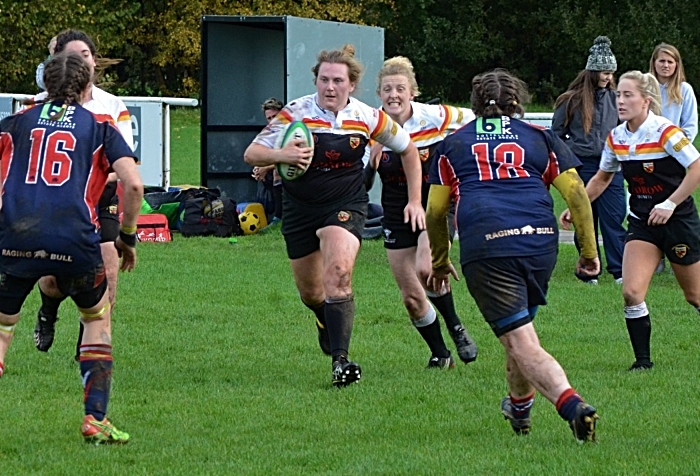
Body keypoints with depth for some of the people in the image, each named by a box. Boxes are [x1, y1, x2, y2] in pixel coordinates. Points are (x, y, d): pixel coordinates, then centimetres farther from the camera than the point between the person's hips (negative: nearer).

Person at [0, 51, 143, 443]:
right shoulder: (100, 129, 14)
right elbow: (133, 184, 2)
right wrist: (128, 237, 14)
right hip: (75, 241, -1)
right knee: (98, 318, 24)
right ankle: (95, 420, 14)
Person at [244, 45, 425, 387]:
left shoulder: (367, 118, -10)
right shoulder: (295, 113, -15)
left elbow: (408, 149, 7)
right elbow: (251, 154, -18)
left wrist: (415, 201, 4)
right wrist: (281, 156, -39)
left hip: (345, 205, -1)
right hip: (300, 208, 1)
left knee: (338, 274, -26)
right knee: (310, 293, 11)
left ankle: (340, 360, -28)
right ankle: (326, 321, 49)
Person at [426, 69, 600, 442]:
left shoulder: (452, 144, 21)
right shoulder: (540, 137, 20)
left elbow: (435, 212, 22)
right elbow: (576, 192, 10)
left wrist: (439, 263, 36)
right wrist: (589, 252, 16)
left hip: (484, 246, -3)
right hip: (541, 241, 3)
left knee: (522, 344, -8)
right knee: (521, 323, 28)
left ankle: (571, 404, -31)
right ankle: (519, 408, 44)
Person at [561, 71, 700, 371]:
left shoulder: (665, 132, -18)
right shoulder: (616, 138, 1)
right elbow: (601, 178, 16)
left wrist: (669, 204, -22)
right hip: (642, 222, 5)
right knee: (631, 292, -12)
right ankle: (643, 359, -1)